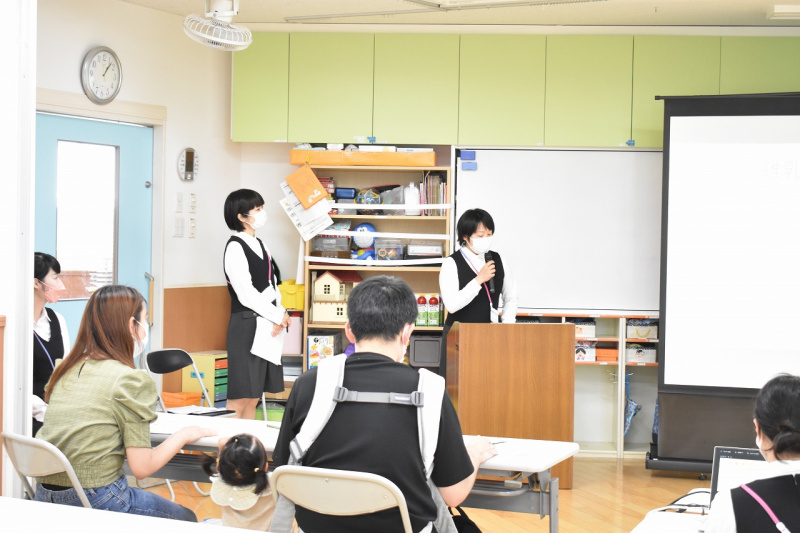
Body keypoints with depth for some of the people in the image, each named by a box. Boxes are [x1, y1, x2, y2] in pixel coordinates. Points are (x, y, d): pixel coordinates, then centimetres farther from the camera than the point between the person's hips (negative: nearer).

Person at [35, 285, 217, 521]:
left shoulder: (67, 369, 7)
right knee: (187, 519, 19)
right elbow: (141, 467, -12)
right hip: (96, 501, -7)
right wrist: (183, 435, 2)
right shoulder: (132, 379, -12)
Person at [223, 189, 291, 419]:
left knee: (254, 398, 10)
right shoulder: (235, 247, -10)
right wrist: (279, 316, -9)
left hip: (267, 328, 8)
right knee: (240, 398, -8)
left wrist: (280, 316, -4)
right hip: (247, 326, -8)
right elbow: (246, 295, -16)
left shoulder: (259, 245, 15)